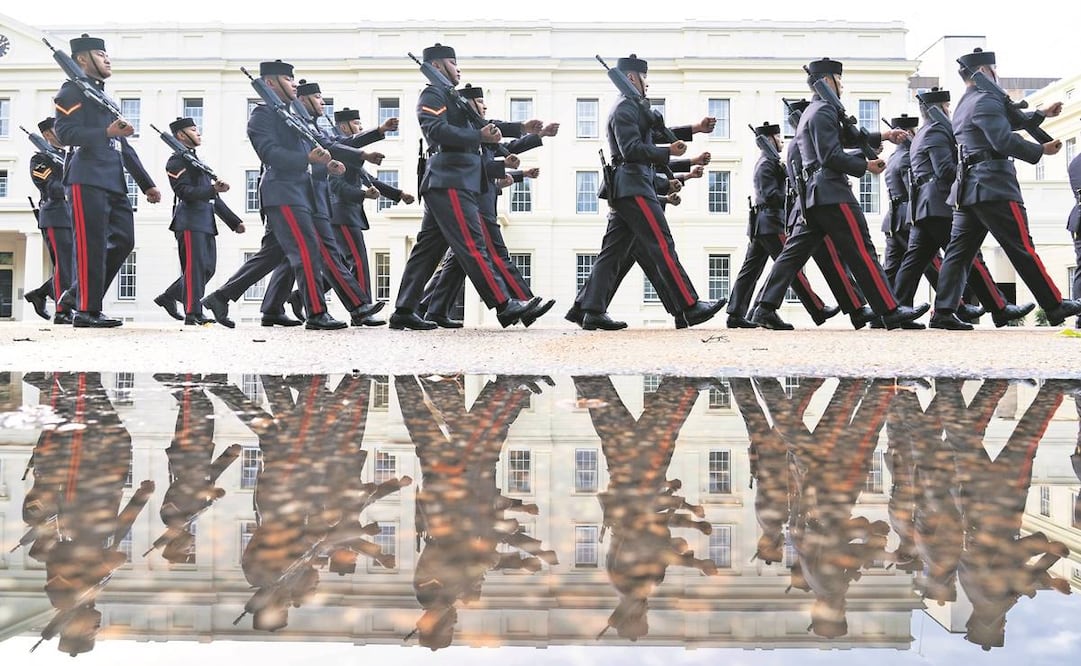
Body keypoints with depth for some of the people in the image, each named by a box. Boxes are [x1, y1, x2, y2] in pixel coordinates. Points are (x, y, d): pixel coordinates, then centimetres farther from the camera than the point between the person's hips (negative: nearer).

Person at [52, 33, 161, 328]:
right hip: (89, 179, -9)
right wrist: (107, 132, -25)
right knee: (92, 245, -8)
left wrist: (147, 184, 20)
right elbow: (64, 132, -12)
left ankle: (79, 294, 15)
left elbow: (124, 146, 26)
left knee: (123, 240, 6)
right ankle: (86, 310, -3)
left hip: (114, 182, 9)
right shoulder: (73, 90, 2)